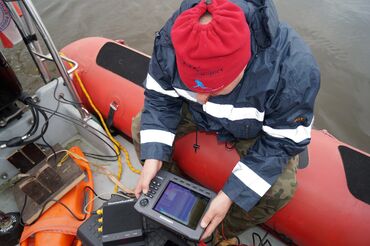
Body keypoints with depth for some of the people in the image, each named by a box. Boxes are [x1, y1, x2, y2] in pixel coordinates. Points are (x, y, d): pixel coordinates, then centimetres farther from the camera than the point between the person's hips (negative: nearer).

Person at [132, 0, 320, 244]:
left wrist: (230, 194, -27)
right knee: (141, 127, -7)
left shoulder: (295, 70, -38)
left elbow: (281, 141, -24)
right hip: (198, 114, 3)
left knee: (280, 189, -22)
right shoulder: (171, 40, -30)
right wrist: (153, 156, -23)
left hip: (259, 127, -2)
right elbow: (160, 97, -14)